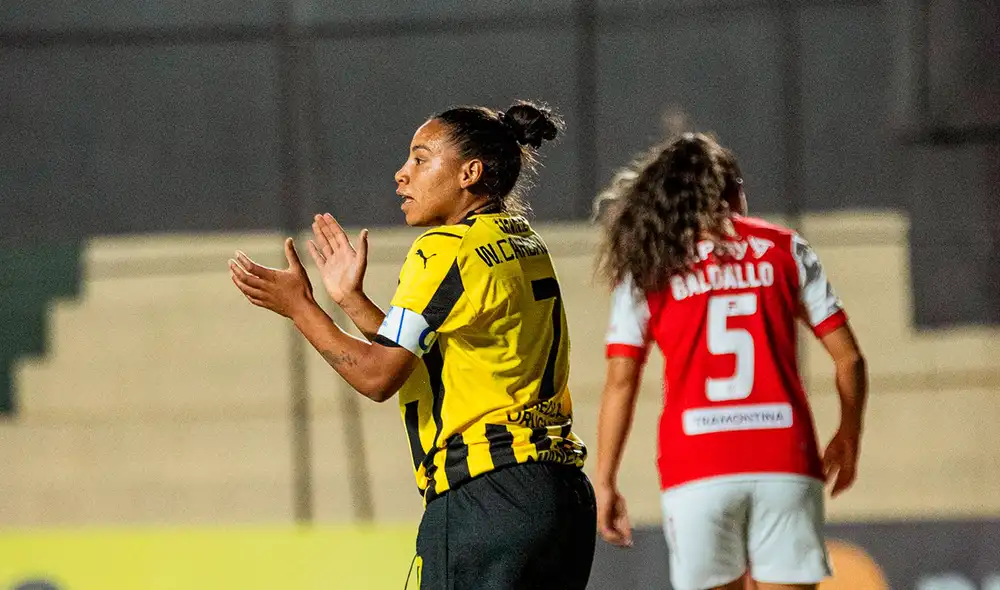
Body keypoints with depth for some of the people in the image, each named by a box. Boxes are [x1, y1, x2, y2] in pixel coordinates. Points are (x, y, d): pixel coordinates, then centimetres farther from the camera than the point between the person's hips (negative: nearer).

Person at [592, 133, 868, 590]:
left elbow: (620, 384, 2)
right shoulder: (784, 249, 10)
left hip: (696, 470, 0)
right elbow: (849, 358, 9)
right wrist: (848, 438, 24)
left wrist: (604, 482, 7)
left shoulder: (646, 268, 8)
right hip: (783, 462, 0)